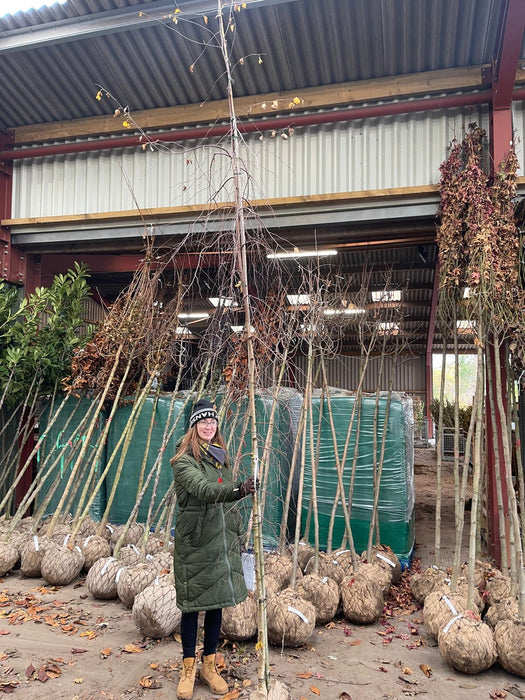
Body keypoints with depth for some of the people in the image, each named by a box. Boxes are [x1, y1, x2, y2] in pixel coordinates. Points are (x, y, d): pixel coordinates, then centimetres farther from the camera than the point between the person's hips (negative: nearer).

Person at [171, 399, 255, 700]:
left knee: (217, 602, 13)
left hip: (222, 540, 6)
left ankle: (210, 665, 29)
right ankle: (189, 669, 22)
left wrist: (237, 536, 15)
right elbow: (205, 490, -29)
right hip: (194, 542, -6)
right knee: (192, 604, 4)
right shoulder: (184, 461, -11)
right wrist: (239, 490, -44)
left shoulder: (222, 458, 11)